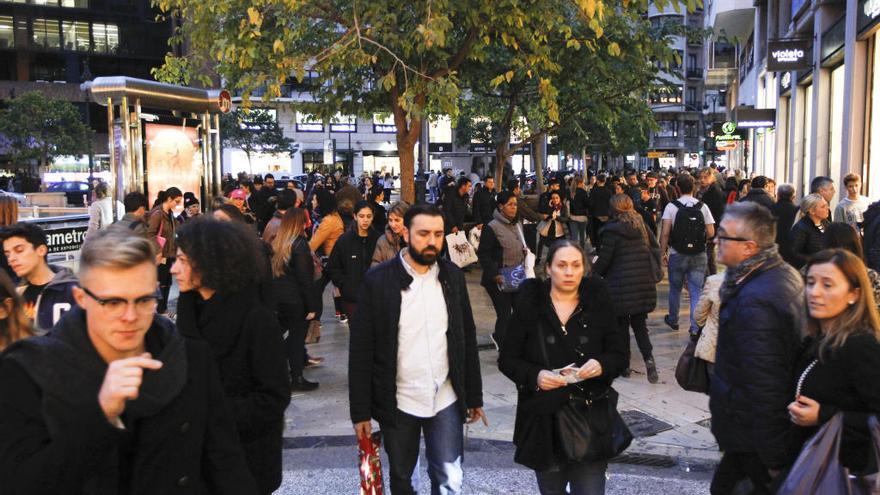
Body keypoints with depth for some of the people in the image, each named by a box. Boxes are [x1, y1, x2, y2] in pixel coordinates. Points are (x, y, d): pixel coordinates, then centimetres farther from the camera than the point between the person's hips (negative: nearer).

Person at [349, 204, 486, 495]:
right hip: (397, 403, -1)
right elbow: (361, 349, -8)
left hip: (446, 400, 2)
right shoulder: (378, 280, -9)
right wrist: (360, 411, -9)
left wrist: (474, 397, 7)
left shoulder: (453, 276, 1)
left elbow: (468, 339, 6)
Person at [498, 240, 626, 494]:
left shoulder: (598, 304, 1)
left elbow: (620, 356, 5)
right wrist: (535, 376, -19)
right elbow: (507, 360, 0)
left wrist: (601, 365, -18)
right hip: (544, 422, 0)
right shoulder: (529, 306, -3)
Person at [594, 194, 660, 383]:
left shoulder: (612, 231, -11)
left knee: (621, 325, 9)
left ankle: (624, 365, 15)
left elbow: (603, 260, -10)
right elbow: (656, 249, 11)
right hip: (644, 284, 5)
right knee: (640, 325, 12)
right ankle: (648, 358, -8)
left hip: (621, 286, -4)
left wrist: (593, 273, 7)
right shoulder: (643, 227, 5)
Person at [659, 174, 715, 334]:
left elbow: (665, 233, -13)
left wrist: (663, 252, -4)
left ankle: (673, 320, 33)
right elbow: (711, 233, -2)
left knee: (675, 289, 17)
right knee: (696, 291, 5)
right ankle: (695, 327, 2)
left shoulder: (671, 206, -8)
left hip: (677, 255, -1)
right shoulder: (703, 206, -2)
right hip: (699, 256, 1)